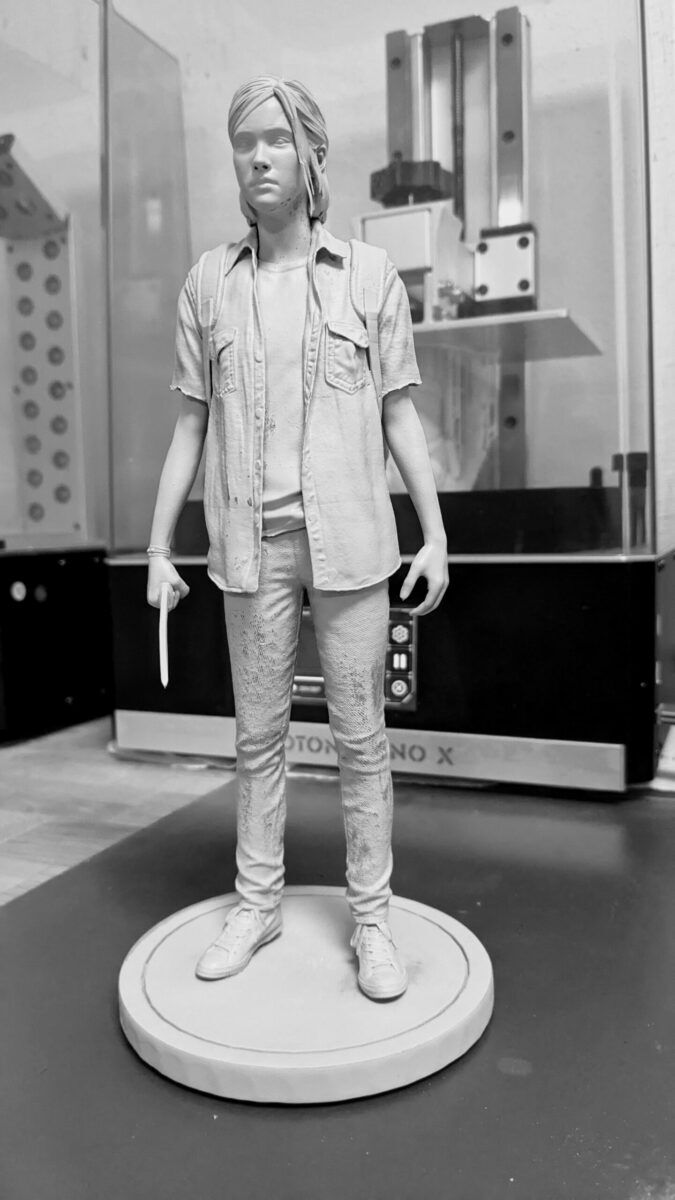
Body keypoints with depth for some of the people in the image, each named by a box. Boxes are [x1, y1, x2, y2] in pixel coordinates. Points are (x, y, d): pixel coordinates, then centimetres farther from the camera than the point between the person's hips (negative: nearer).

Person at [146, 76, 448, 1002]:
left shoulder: (371, 276, 4)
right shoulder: (207, 286, 8)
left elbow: (399, 414, 4)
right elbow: (190, 426, 8)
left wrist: (436, 535, -2)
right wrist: (159, 548, 4)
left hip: (350, 541, -1)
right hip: (252, 544, 2)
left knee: (361, 736, 3)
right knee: (258, 734, 10)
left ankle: (371, 918, 17)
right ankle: (257, 904, 25)